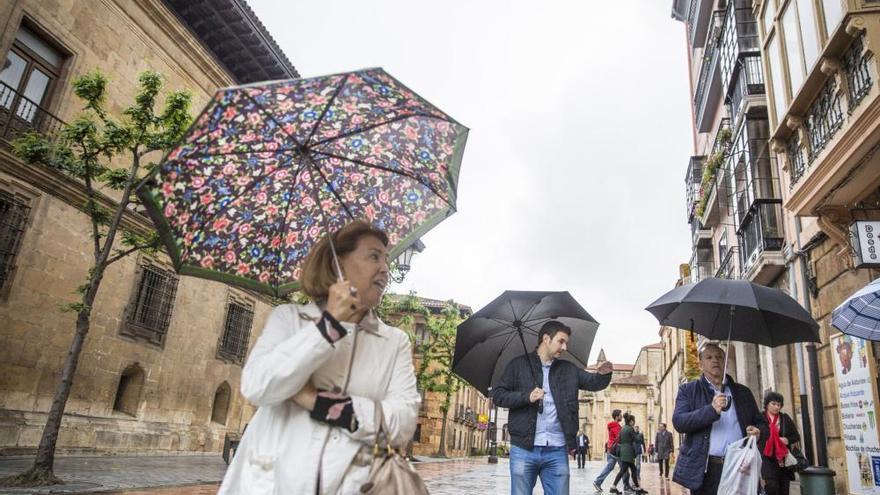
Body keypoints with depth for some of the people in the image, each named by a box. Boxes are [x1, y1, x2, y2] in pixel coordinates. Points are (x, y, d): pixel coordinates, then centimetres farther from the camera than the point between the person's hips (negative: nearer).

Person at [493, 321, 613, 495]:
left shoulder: (568, 369, 14)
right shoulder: (519, 364, 4)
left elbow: (595, 382, 9)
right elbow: (498, 395, 0)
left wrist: (604, 374, -14)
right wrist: (526, 397, -15)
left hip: (557, 450, 3)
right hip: (524, 448, -2)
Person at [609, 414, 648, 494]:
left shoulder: (622, 429, 14)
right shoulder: (630, 429, -12)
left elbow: (620, 440, 15)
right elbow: (637, 440, -7)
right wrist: (637, 433, 6)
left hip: (623, 451, 9)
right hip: (628, 452, -9)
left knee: (633, 470, 14)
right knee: (623, 470, -7)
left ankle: (637, 488, 17)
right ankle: (613, 486, -10)